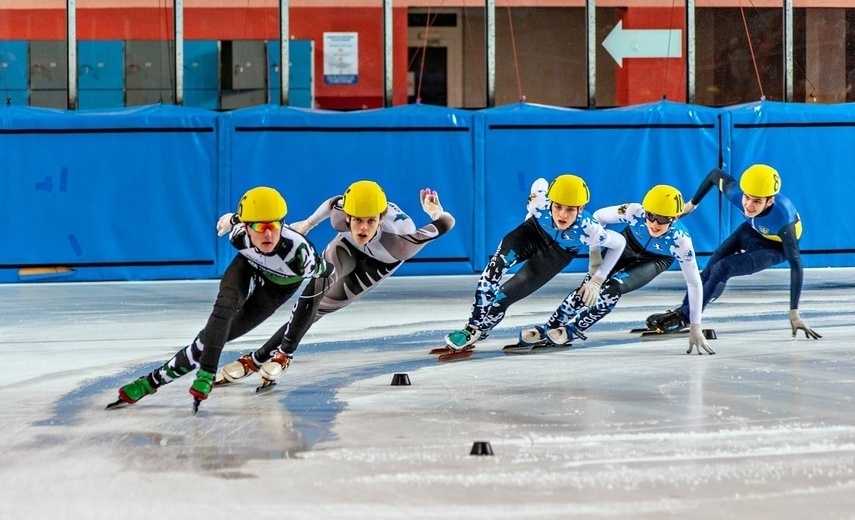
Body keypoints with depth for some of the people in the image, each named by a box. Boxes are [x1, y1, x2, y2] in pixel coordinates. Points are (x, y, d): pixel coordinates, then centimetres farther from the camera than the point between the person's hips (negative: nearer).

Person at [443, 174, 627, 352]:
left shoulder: (588, 230, -38)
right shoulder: (541, 205, -34)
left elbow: (619, 242, -21)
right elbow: (539, 184, -10)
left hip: (556, 255, -1)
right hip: (535, 231, 1)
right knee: (499, 261, -30)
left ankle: (479, 330, 12)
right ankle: (474, 324, -23)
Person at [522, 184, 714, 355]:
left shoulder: (681, 241, -37)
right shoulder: (634, 212, -37)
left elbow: (694, 283, -27)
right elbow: (599, 216, -20)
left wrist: (695, 328, -26)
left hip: (654, 261, -1)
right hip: (627, 244, 1)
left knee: (612, 288, -24)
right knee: (589, 286, -15)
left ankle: (573, 330, -2)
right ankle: (549, 328, 2)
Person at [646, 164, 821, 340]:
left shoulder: (782, 218, -42)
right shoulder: (737, 194, -31)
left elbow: (796, 265, -40)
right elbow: (716, 174, -9)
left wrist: (794, 313, -44)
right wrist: (692, 203, 4)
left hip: (776, 247, -5)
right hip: (752, 230, 5)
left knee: (723, 269, -19)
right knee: (711, 268, -8)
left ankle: (685, 314, -6)